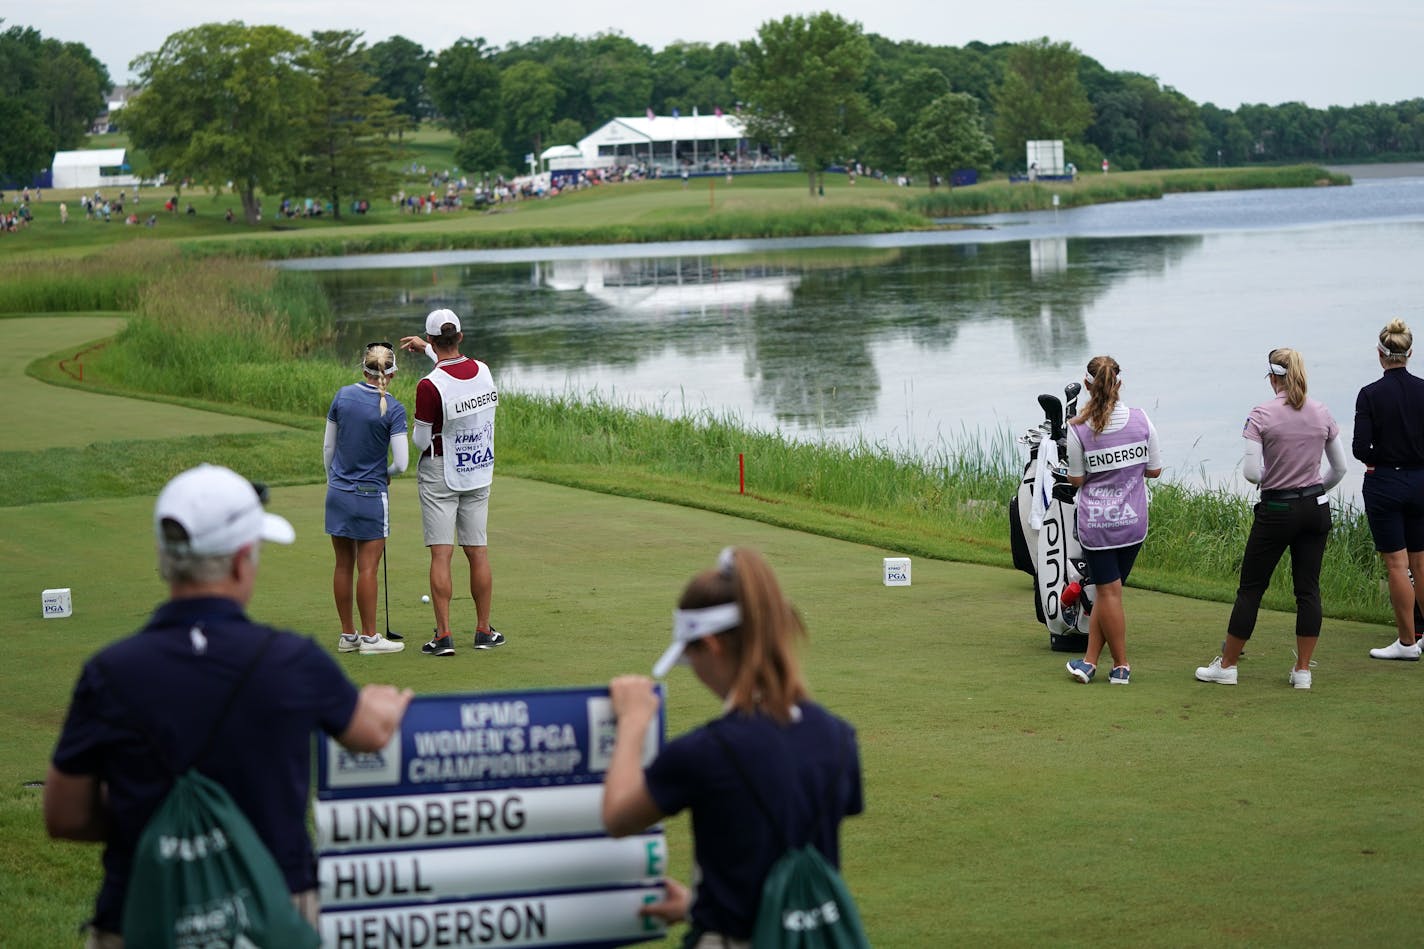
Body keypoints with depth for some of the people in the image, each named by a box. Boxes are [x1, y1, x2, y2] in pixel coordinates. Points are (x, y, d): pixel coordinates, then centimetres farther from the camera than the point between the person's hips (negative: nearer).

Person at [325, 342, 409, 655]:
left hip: (338, 492, 4)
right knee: (367, 567, 2)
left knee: (343, 566, 10)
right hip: (370, 495, -4)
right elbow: (401, 463, -13)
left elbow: (328, 446, 6)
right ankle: (369, 637, 7)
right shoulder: (392, 409, -13)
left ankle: (347, 635, 18)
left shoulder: (343, 395, -1)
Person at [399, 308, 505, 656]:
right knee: (478, 553, 10)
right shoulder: (483, 370, -2)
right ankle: (484, 631, 16)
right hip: (479, 474, 5)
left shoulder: (430, 386, -20)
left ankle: (443, 636, -7)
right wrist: (426, 349, 31)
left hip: (440, 475, -5)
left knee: (441, 555, -4)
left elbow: (421, 441, -11)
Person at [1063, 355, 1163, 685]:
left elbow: (1076, 479, -5)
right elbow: (1154, 470, 2)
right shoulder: (1140, 420, -6)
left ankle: (1121, 666, 12)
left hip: (1096, 521, -3)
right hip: (1133, 521, 3)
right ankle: (1090, 661, 15)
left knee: (1109, 592, 6)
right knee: (1106, 591, 13)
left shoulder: (1078, 429, -13)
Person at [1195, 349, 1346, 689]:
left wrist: (1268, 477, 5)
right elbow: (1339, 468, 7)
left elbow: (1251, 472, -17)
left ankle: (1227, 666, 14)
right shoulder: (1321, 414, 1)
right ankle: (1302, 670, 9)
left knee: (1251, 587, 6)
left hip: (1277, 512, -4)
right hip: (1316, 509, 4)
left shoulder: (1262, 415, -12)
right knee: (1308, 589, 9)